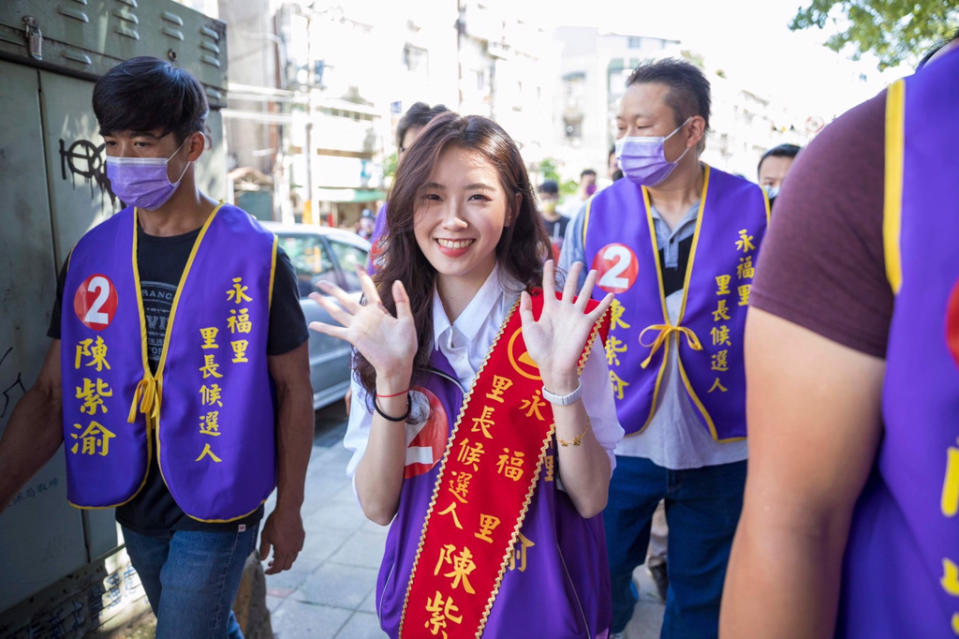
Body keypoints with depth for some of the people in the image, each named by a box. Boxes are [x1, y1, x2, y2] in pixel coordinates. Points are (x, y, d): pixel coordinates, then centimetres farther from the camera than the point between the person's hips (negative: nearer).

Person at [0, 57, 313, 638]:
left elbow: (294, 389, -8)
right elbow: (53, 394, 2)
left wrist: (289, 509, -5)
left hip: (217, 508, -4)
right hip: (134, 505, 5)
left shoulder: (255, 256, -14)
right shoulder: (92, 255, -1)